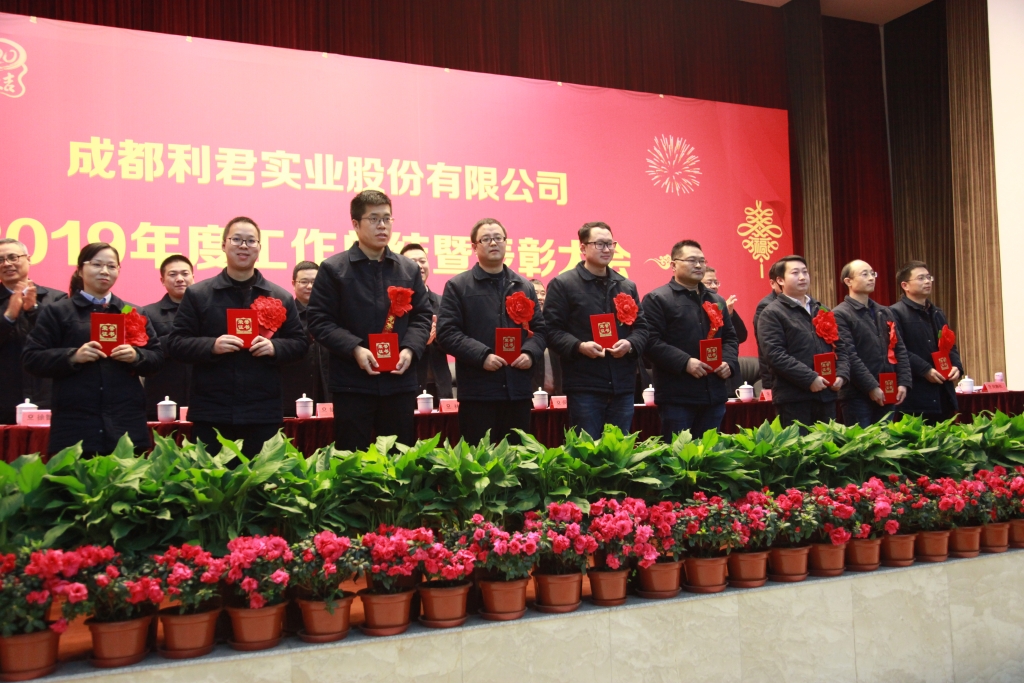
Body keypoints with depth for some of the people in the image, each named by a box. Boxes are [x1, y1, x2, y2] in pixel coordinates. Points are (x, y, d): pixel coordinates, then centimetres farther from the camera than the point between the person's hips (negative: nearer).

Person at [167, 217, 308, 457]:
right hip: (211, 414, -1)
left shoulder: (280, 297, 10)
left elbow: (300, 343, 10)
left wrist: (274, 347, -10)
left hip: (264, 414, 1)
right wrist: (211, 345, -15)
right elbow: (175, 343, 2)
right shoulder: (197, 294, 5)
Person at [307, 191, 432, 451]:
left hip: (399, 381, 3)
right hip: (352, 383, -3)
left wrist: (410, 349, -7)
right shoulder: (333, 269, 1)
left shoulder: (409, 269, 12)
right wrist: (355, 349, -17)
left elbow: (422, 315, 12)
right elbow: (319, 321, -4)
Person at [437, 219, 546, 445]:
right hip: (477, 391, -4)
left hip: (518, 390, 4)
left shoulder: (524, 287, 16)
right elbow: (447, 332, -6)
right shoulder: (457, 286, 3)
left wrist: (530, 353, -5)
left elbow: (539, 328, 17)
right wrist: (482, 355, -17)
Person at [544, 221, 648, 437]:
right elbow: (552, 330, -6)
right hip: (584, 387, -5)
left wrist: (630, 344, -5)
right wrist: (579, 347, -21)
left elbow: (641, 326, 17)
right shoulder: (563, 284, 0)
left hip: (622, 386, 5)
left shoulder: (627, 286, 16)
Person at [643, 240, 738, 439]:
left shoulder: (717, 301, 19)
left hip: (714, 395, 6)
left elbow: (730, 338, 22)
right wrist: (685, 362, -21)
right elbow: (651, 341, -13)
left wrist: (729, 362, 1)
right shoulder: (657, 299, -3)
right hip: (677, 397, -6)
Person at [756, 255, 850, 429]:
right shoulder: (772, 313, -4)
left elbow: (839, 347, 20)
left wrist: (841, 374, 1)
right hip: (793, 397, -6)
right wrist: (810, 378, -19)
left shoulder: (822, 311, 19)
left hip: (825, 394, 7)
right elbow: (775, 354, -15)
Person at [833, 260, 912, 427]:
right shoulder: (840, 315, -5)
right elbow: (849, 356, -14)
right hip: (858, 396, -6)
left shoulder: (884, 313, 18)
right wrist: (871, 387, -17)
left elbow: (899, 349, 14)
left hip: (886, 395, 6)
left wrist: (903, 382, 1)